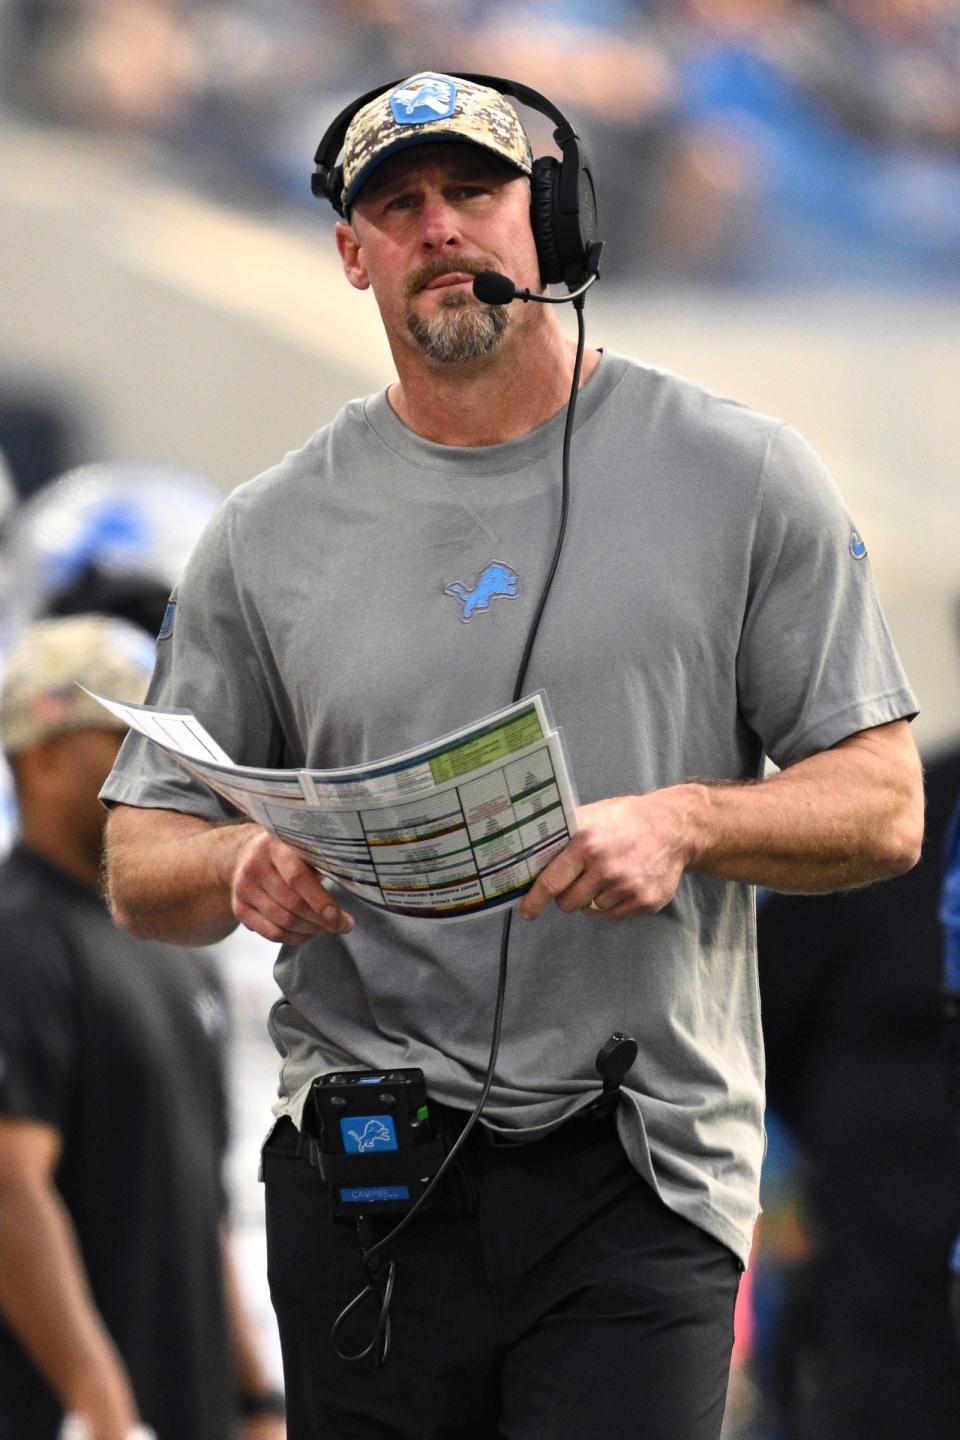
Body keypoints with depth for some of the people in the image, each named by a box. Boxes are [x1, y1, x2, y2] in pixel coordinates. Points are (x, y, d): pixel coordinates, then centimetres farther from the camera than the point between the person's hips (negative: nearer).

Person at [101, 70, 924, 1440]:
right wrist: (244, 865, -12)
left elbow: (883, 807, 3)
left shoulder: (740, 477, 4)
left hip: (640, 1170, -2)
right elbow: (140, 863, 11)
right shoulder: (267, 533, 10)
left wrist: (687, 822, -16)